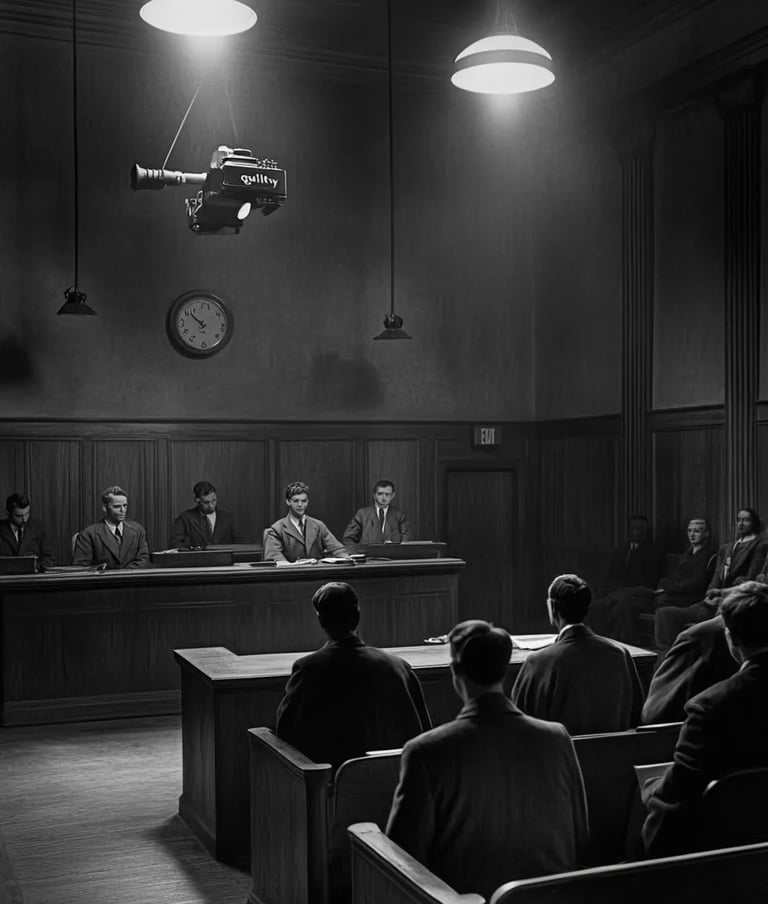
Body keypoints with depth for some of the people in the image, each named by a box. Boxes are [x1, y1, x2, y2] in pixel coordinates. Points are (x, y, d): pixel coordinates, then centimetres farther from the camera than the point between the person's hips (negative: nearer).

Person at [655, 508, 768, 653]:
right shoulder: (725, 548, 25)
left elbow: (751, 579, -5)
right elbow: (717, 576, 15)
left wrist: (723, 592, -11)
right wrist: (711, 594, -6)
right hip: (715, 602, 7)